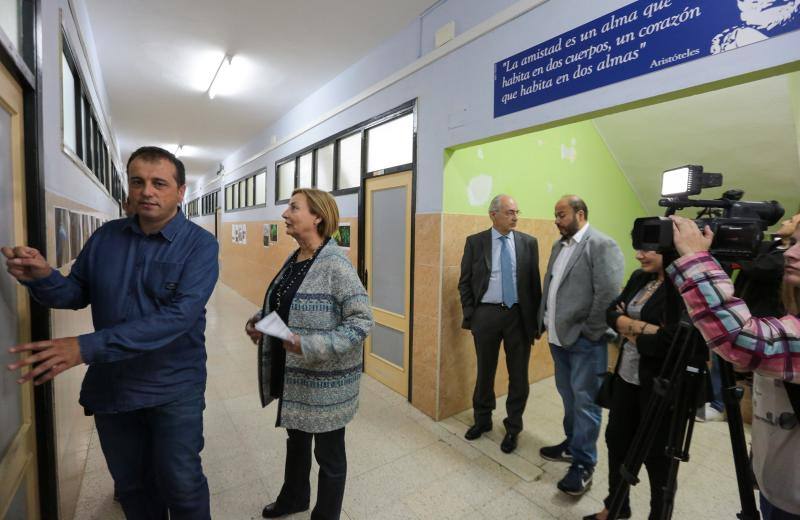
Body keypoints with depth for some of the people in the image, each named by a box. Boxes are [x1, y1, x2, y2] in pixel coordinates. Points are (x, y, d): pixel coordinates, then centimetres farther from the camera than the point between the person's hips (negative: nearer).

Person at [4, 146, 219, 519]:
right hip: (110, 385, 5)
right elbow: (78, 293, 8)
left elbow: (178, 315, -26)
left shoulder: (199, 244, -16)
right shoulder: (105, 237, 1)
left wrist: (86, 347, -30)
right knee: (131, 484, 23)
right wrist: (42, 277, -14)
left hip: (173, 388, -4)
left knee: (181, 486, 10)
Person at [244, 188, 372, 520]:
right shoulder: (294, 259, 4)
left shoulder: (335, 263, -22)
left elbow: (362, 320, -25)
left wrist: (311, 346, -30)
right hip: (291, 374, 8)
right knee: (296, 438, 29)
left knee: (328, 452, 15)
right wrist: (259, 321, 1)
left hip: (325, 380, -8)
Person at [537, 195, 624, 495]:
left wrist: (589, 331, -14)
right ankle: (572, 443, 38)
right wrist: (544, 321, 9)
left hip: (584, 339, -7)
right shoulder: (559, 245, 13)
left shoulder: (602, 245, -12)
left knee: (584, 401, 4)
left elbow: (609, 293, -18)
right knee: (568, 396, 20)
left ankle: (583, 464, 18)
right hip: (559, 336, 8)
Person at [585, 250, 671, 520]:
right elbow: (612, 313, -1)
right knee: (616, 441, 20)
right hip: (626, 378, 8)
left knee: (656, 455, 13)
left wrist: (629, 329, -9)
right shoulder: (639, 277, 6)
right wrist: (645, 329, -17)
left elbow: (667, 342, -25)